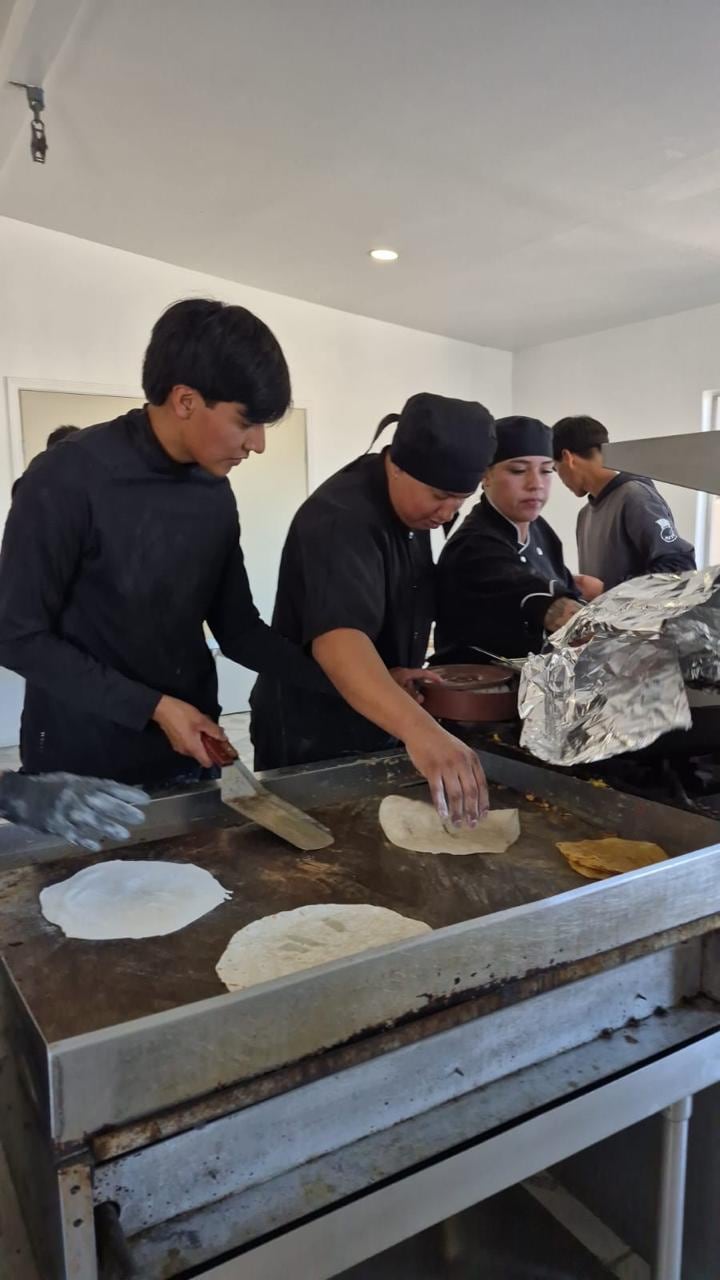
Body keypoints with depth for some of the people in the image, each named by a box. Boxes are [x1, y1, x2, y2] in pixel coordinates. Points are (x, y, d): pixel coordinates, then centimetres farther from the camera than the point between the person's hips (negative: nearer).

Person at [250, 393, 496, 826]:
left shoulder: (411, 508, 1)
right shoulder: (341, 519, -27)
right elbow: (338, 639, -44)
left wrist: (400, 670, -6)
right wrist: (420, 730, -59)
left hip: (376, 726, 8)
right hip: (313, 742, -8)